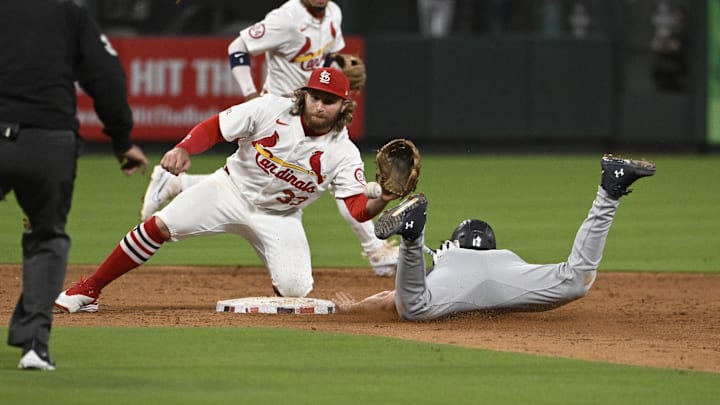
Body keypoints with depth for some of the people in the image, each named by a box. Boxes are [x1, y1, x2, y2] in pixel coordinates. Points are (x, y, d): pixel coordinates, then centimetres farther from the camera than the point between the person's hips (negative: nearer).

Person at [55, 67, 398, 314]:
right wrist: (183, 149, -32)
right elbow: (213, 128, -12)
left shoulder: (343, 154, -16)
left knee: (294, 291, -21)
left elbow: (359, 209, -23)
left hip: (279, 218, 0)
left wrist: (383, 202, -46)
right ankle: (87, 292, -9)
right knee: (159, 226, -18)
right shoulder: (270, 110, -16)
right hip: (232, 189, 0)